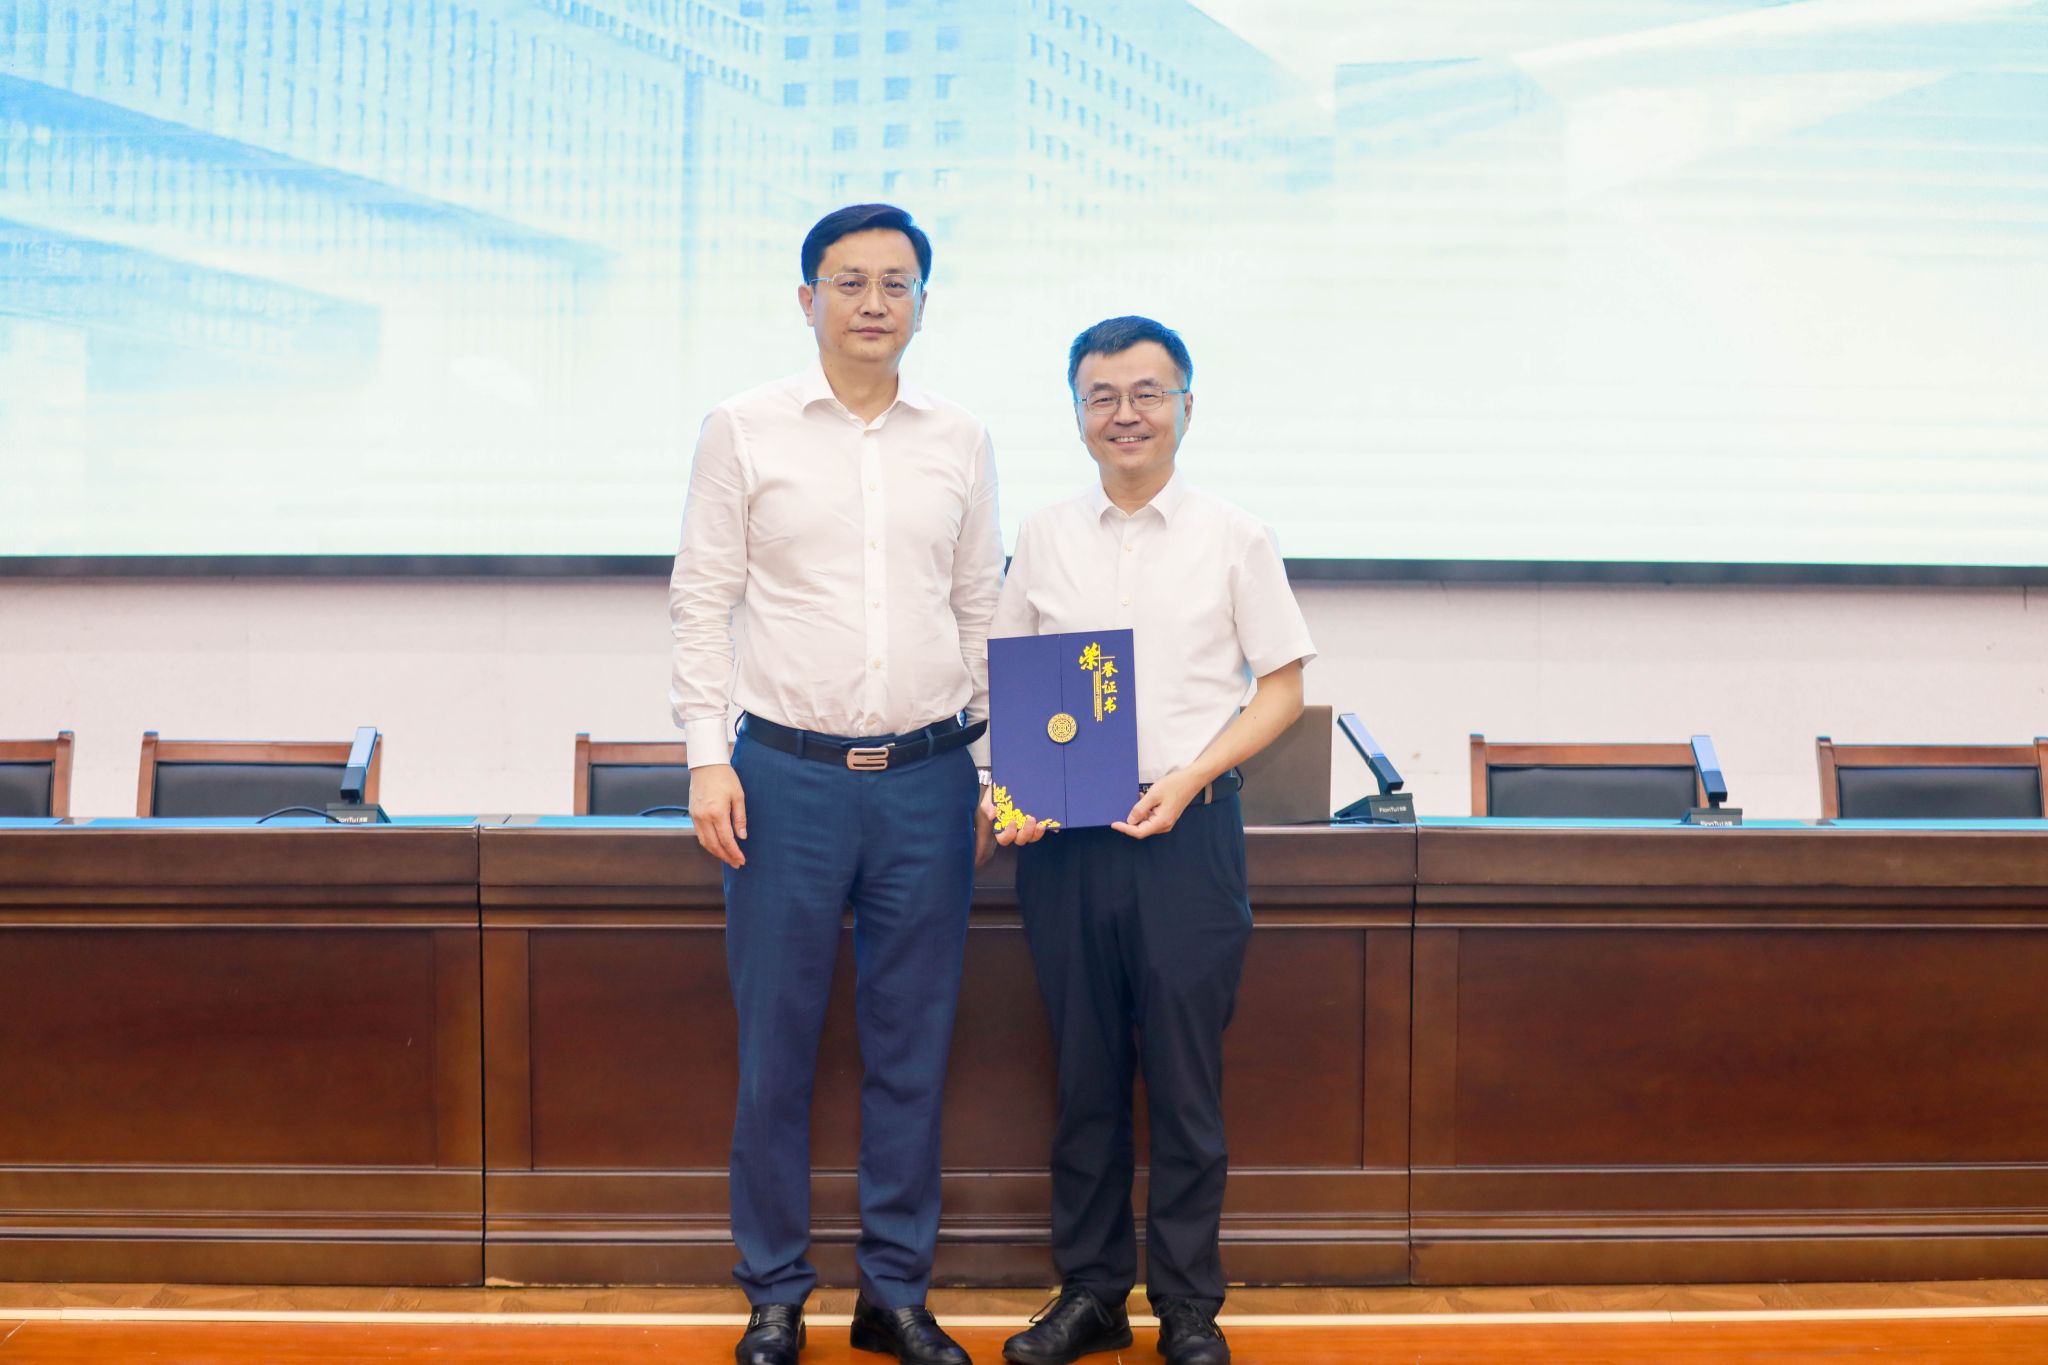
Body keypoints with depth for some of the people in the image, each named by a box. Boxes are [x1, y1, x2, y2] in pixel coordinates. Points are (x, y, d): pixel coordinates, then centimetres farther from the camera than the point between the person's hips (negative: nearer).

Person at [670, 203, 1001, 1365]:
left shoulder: (962, 442, 9)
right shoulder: (745, 431, 3)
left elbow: (983, 613, 12)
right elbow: (703, 603, 2)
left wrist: (993, 765, 9)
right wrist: (708, 757, -6)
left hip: (928, 779, 2)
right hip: (789, 776, -2)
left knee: (912, 1048, 8)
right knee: (777, 1046, 4)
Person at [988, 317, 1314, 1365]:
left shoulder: (1232, 539, 3)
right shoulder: (1042, 538, 9)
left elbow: (1281, 688, 4)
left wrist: (1189, 776, -10)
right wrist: (1009, 789, -5)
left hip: (1187, 833, -2)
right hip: (1063, 836, 2)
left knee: (1184, 1076, 3)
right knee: (1084, 1072, 9)